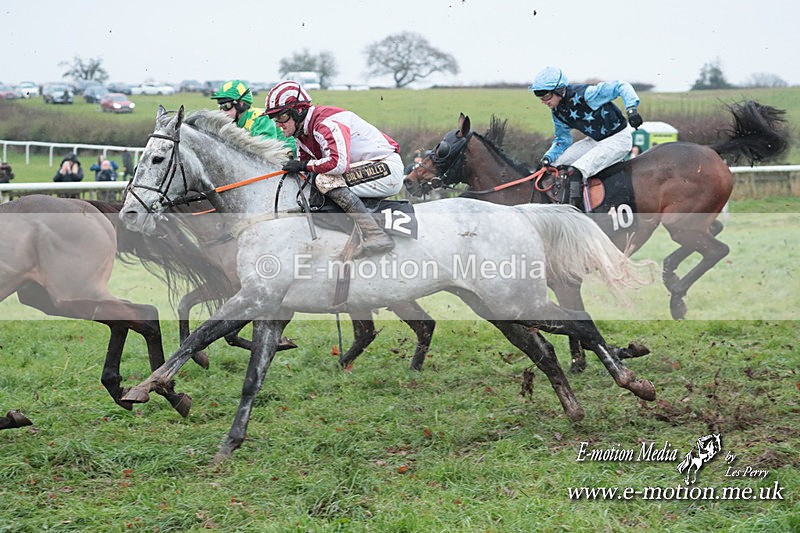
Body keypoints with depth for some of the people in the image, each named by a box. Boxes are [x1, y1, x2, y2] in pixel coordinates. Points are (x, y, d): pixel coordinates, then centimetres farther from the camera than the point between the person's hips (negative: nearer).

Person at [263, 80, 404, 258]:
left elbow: (338, 163, -35)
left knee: (326, 180, -27)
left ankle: (375, 235, -30)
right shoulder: (302, 133, 9)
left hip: (388, 167, -11)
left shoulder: (326, 123, -22)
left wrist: (304, 165, -22)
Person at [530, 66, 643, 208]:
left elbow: (621, 87, -24)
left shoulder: (585, 94, -26)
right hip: (595, 140, 9)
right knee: (552, 166, 2)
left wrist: (631, 108, -39)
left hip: (619, 138, -9)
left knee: (574, 172, -28)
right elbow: (562, 140, 12)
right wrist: (548, 157, -6)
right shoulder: (557, 111, -2)